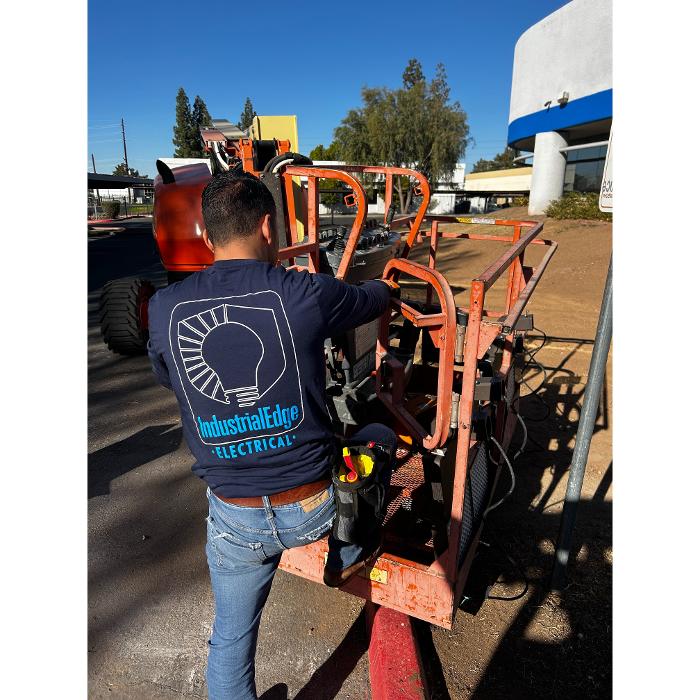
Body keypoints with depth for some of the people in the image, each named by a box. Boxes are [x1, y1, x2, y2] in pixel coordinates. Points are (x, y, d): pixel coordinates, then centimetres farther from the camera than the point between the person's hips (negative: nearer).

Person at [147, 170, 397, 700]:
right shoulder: (305, 293, -15)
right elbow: (378, 298, 5)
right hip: (317, 506, -1)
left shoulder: (165, 308, -8)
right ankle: (348, 556, 48)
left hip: (235, 518, 2)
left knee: (231, 640, 27)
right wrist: (381, 285, 30)